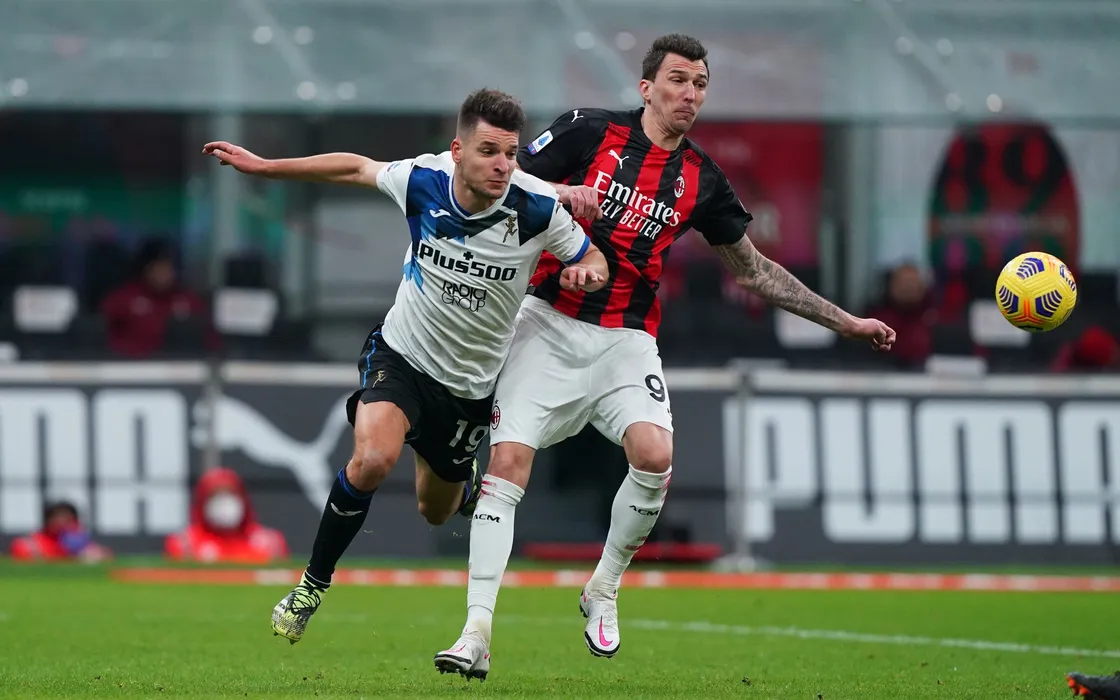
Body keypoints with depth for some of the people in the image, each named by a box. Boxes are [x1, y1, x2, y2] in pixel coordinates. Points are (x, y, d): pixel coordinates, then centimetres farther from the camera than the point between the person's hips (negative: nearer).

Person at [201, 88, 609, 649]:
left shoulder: (538, 208, -23)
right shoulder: (423, 180, -20)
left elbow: (593, 261, -6)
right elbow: (355, 167, -1)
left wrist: (586, 271, -30)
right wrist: (262, 166, 2)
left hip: (471, 385, 1)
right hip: (401, 355, -1)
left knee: (435, 511, 19)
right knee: (373, 458, -30)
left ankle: (465, 479, 59)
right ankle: (312, 585, -10)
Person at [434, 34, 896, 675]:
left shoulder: (702, 180, 7)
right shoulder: (589, 131, -3)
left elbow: (753, 269, 17)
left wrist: (847, 323, 16)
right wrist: (558, 195, -18)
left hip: (626, 341, 2)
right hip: (548, 325, -2)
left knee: (655, 455, -21)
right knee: (508, 462, -15)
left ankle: (604, 589, 3)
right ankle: (478, 631, -13)